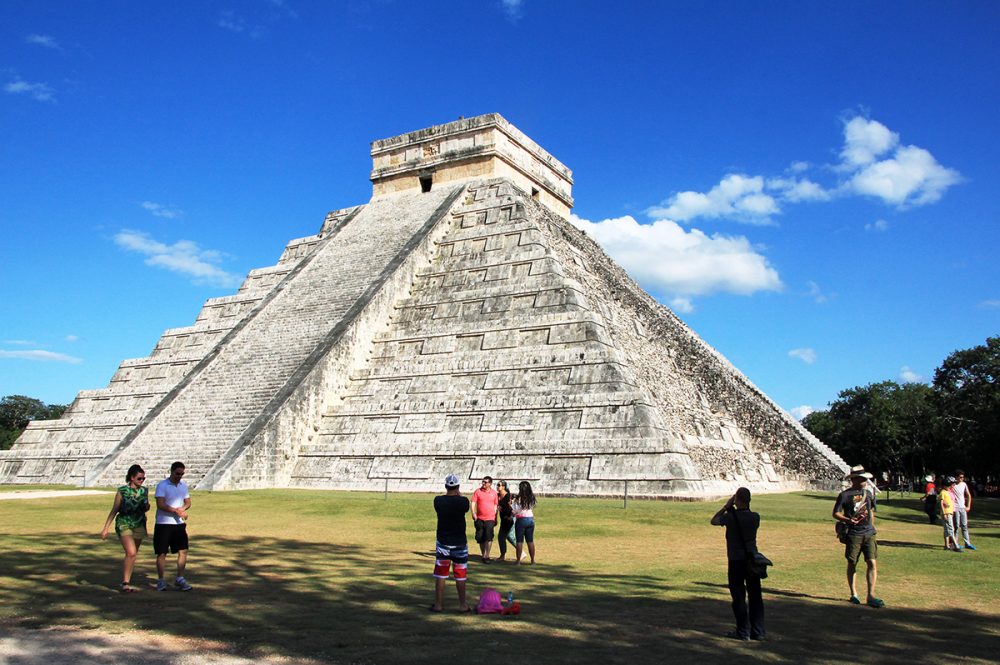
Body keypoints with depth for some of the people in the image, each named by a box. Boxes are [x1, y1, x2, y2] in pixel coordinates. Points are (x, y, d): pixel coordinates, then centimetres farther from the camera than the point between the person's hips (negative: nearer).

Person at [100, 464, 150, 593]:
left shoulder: (144, 491, 3)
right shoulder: (122, 491, -9)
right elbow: (114, 510, -3)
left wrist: (147, 506, -7)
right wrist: (106, 528, -4)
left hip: (139, 525, 4)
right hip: (124, 524, -4)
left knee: (132, 555, 7)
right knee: (131, 553, -18)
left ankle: (125, 583, 18)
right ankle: (125, 583, -8)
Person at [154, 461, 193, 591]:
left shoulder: (183, 485, 10)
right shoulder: (162, 485, -9)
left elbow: (188, 502, 13)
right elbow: (160, 504, -19)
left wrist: (182, 508, -10)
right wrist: (177, 511, -24)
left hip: (179, 523, 5)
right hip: (163, 524, -5)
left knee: (183, 551, 2)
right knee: (162, 553, 2)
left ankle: (179, 579, 11)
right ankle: (161, 581, 14)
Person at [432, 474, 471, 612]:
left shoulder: (438, 501, -10)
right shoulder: (463, 501, -13)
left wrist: (447, 492, 25)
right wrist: (459, 494, 22)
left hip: (442, 543, 1)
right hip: (460, 543, 0)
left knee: (440, 574, 8)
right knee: (460, 575, 10)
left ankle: (438, 604, 12)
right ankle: (462, 604, 16)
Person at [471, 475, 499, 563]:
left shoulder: (494, 493, 7)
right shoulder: (477, 491, 3)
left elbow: (495, 505, 14)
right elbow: (473, 503, 0)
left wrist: (496, 518, 12)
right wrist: (473, 514, -15)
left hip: (490, 519, -1)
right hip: (479, 519, 1)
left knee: (489, 537, -13)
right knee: (480, 538, 7)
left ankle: (487, 556, -11)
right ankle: (483, 555, 21)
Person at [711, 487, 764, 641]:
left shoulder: (731, 517, -14)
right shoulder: (755, 517, -2)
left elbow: (714, 520, 2)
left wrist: (726, 506, 4)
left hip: (736, 561, -5)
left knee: (739, 597, 3)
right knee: (755, 596, 10)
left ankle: (743, 632, 5)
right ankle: (758, 632, 15)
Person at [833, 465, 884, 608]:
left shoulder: (867, 493, 12)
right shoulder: (844, 495, -5)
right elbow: (835, 513, -4)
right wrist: (848, 520, -20)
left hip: (869, 534, 4)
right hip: (853, 534, -4)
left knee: (872, 563, -5)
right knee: (852, 564, 6)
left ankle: (871, 596, -3)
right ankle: (853, 594, 18)